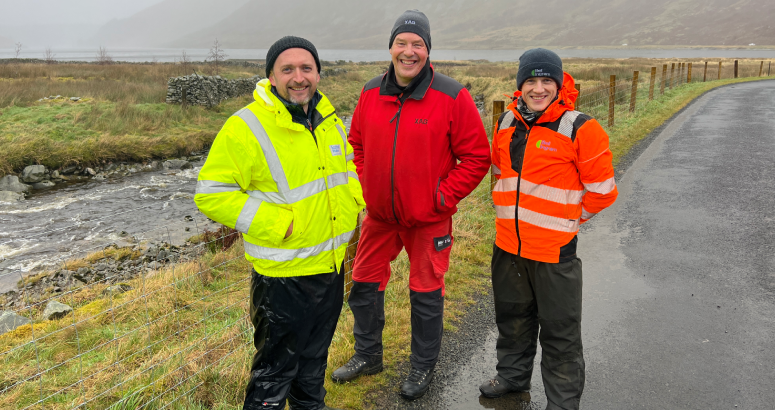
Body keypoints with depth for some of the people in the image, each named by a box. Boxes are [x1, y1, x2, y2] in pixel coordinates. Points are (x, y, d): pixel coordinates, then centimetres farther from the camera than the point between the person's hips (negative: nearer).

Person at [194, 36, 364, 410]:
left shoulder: (328, 118, 5)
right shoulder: (246, 127, -19)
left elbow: (346, 163, 23)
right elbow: (210, 195, -19)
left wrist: (355, 200, 4)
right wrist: (278, 224, -24)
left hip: (331, 267, 7)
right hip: (283, 277, -7)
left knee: (315, 355, 27)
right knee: (275, 369, 9)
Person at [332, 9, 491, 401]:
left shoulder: (452, 96, -14)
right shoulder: (371, 93, 0)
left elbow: (476, 156, -10)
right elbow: (357, 144, 14)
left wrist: (443, 196, -13)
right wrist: (364, 185, 4)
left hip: (429, 218, -4)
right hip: (379, 213, 4)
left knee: (426, 293, 9)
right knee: (364, 284, 14)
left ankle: (423, 366, 31)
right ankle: (367, 354, 37)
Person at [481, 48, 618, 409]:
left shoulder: (579, 129, -14)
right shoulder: (507, 123, 4)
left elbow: (602, 191, -9)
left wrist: (568, 218, 0)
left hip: (554, 249, -6)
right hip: (508, 243, 6)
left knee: (559, 330, 6)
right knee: (512, 317, 23)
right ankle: (512, 375, 44)